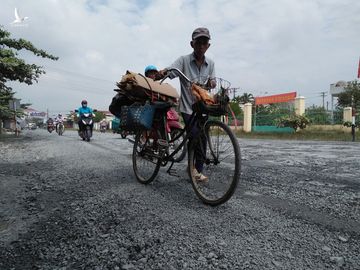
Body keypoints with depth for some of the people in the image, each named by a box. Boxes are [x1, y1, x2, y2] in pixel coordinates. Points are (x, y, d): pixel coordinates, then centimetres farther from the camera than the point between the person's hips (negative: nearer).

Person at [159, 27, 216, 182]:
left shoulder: (210, 63, 6)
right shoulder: (184, 60, -5)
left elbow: (212, 82, 7)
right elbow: (170, 71, -17)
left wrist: (211, 83, -18)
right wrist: (162, 72, -41)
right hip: (188, 106, -4)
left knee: (202, 139, 3)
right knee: (195, 135, -17)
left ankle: (198, 170, 17)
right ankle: (192, 165, 5)